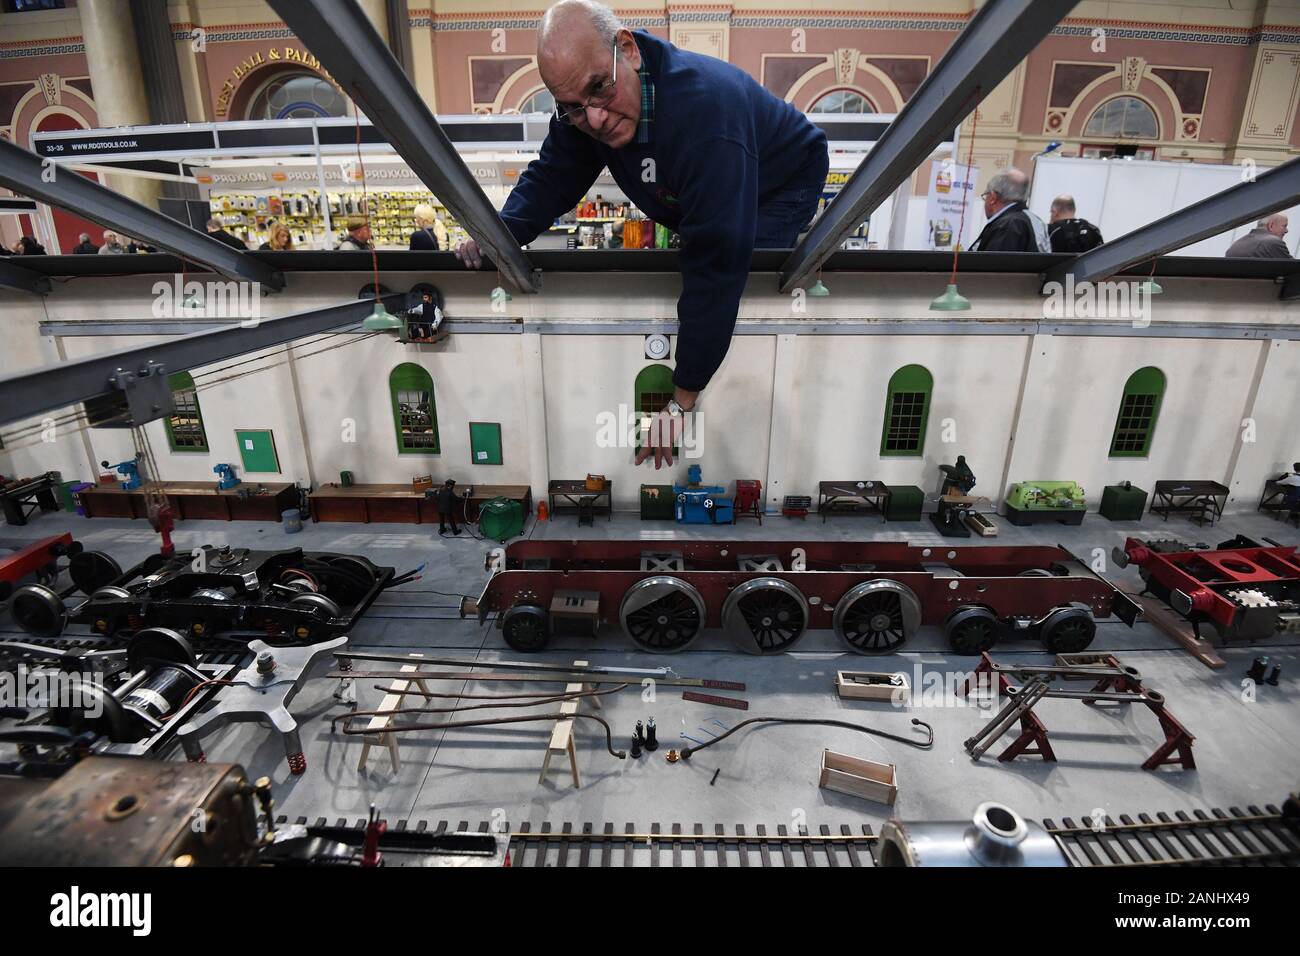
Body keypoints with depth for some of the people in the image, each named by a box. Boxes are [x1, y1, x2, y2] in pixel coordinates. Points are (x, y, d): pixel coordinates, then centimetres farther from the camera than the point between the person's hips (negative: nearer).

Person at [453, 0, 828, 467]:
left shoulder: (703, 112, -44)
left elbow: (717, 267, -47)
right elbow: (552, 177, -8)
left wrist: (682, 401, -44)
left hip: (779, 190, -7)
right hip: (699, 200, 7)